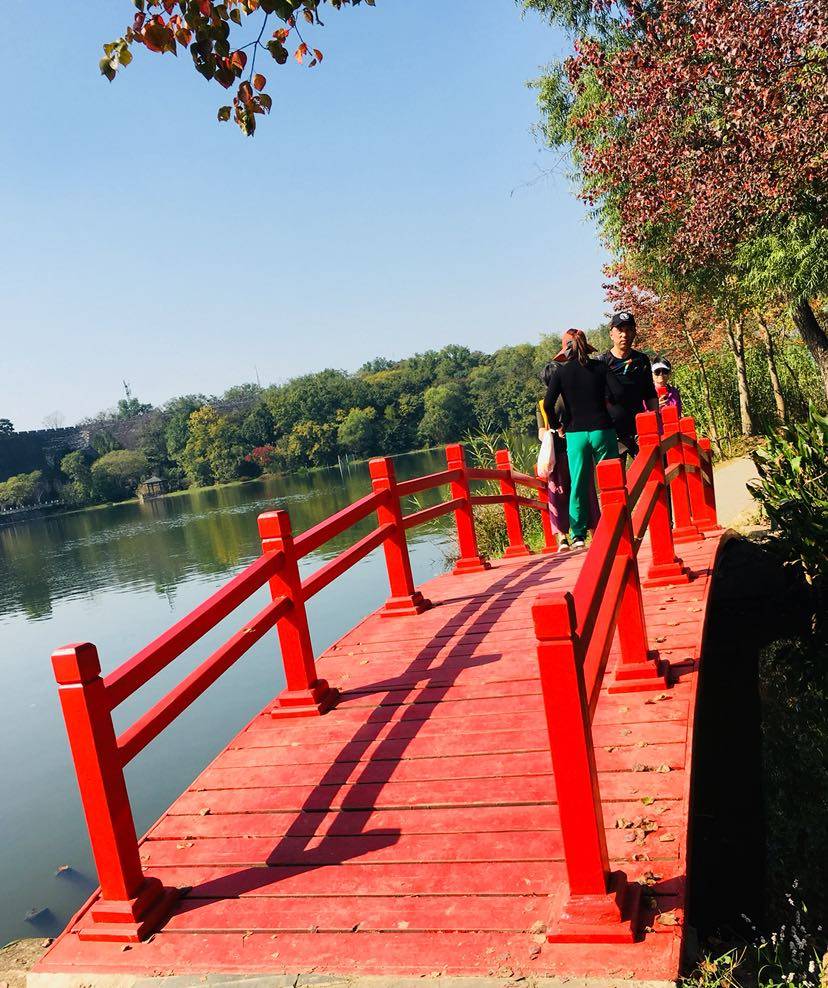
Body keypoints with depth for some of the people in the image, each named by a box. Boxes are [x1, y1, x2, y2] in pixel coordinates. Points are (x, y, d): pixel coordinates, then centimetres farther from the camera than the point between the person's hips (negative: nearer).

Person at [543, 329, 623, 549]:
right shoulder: (600, 367, 2)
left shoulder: (561, 372, 0)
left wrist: (557, 425, 6)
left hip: (575, 434, 0)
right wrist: (604, 399, 12)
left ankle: (578, 535, 4)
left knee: (577, 485, 5)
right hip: (602, 430, 0)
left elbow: (548, 404, -9)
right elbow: (618, 393, -8)